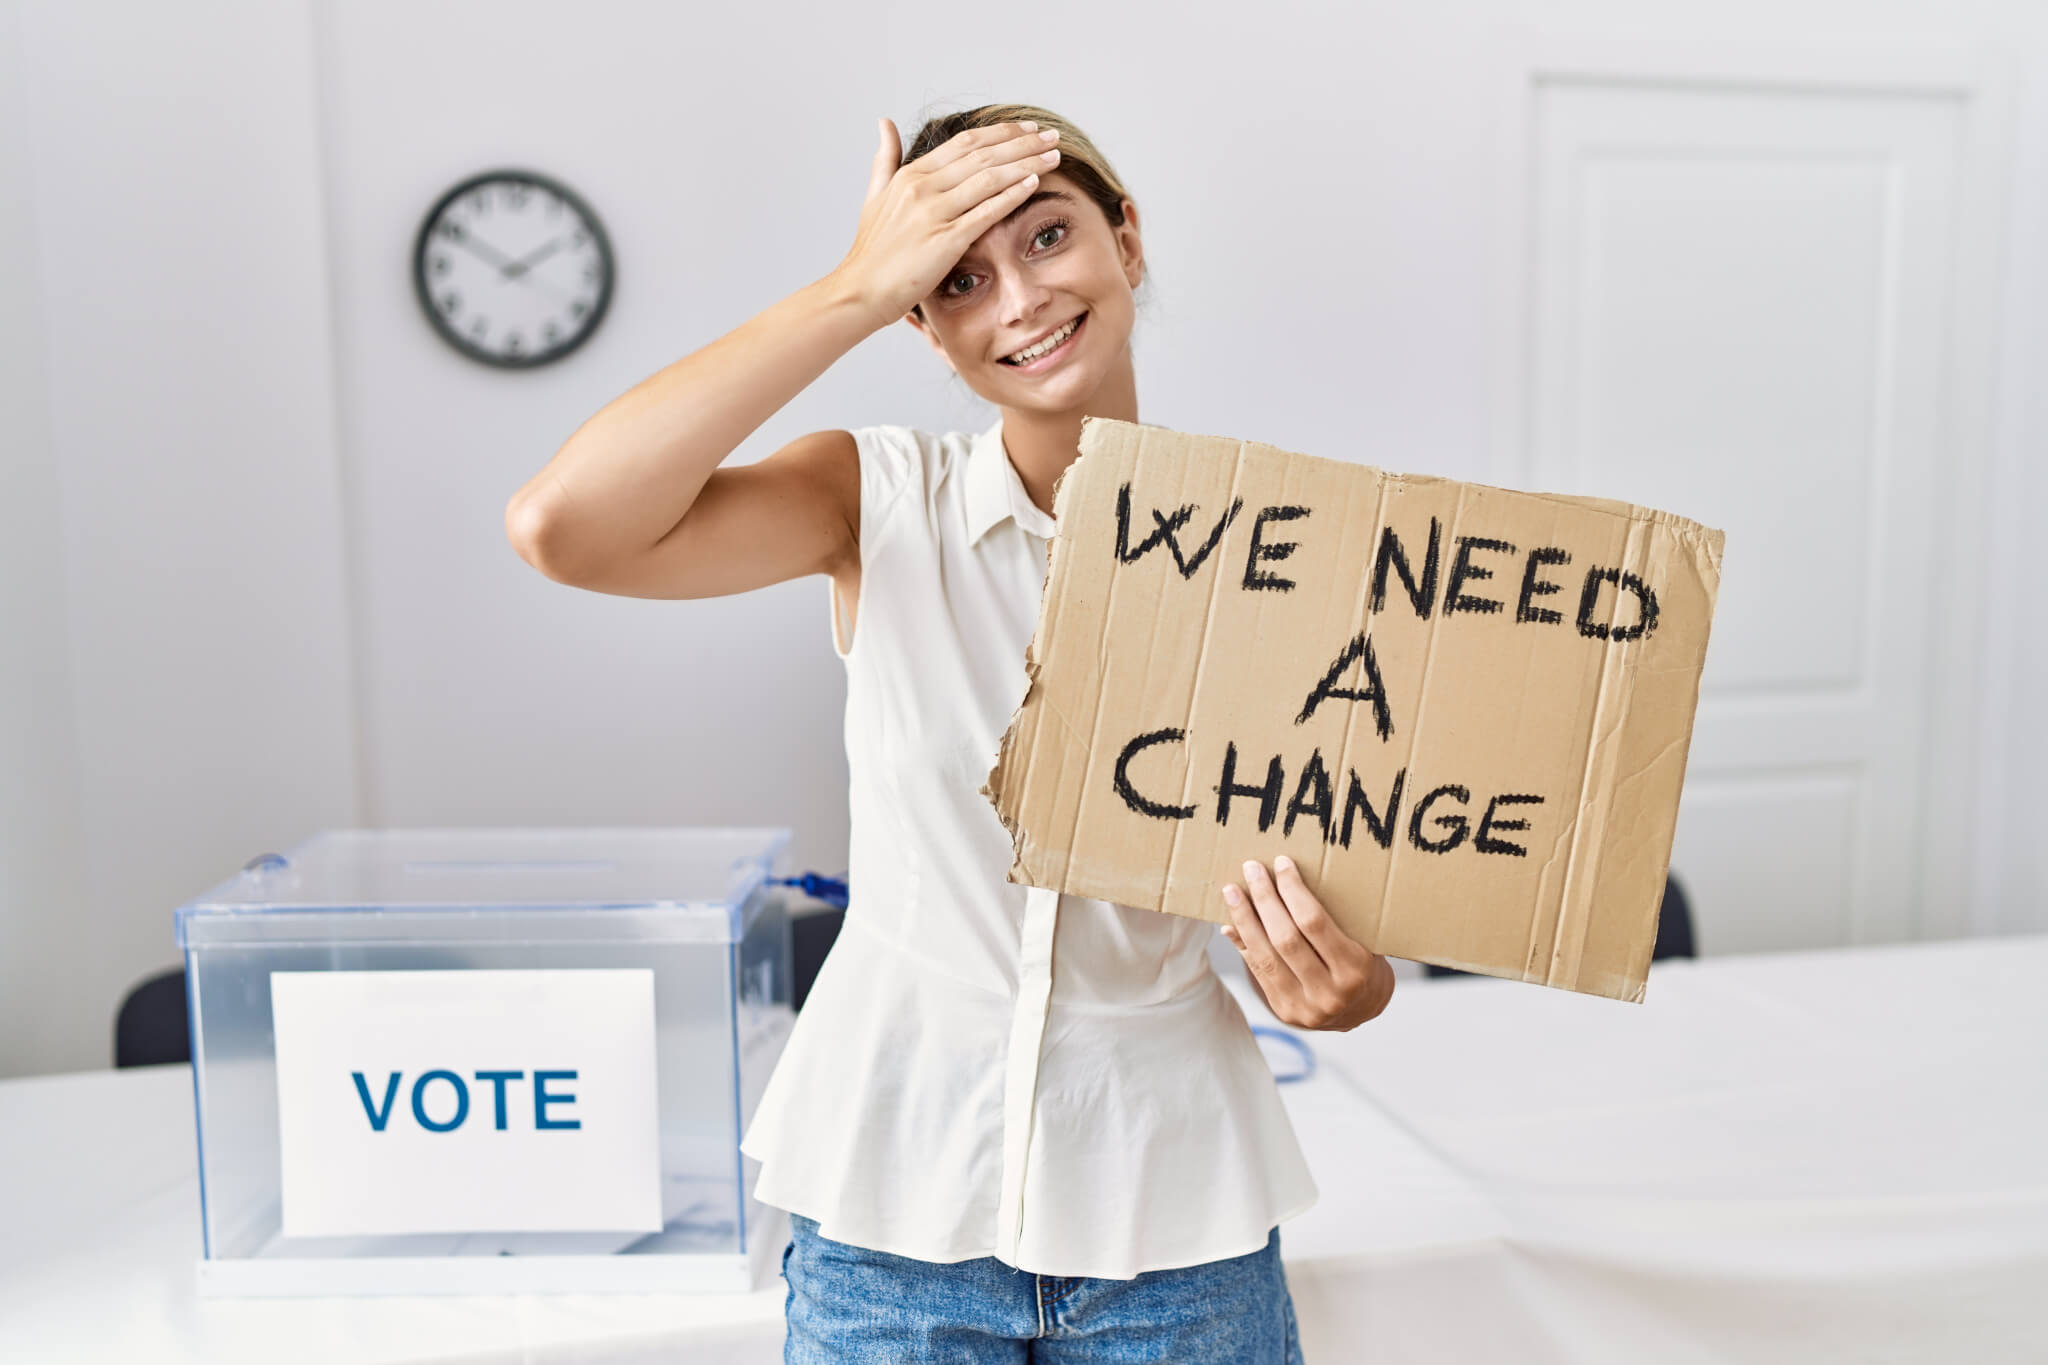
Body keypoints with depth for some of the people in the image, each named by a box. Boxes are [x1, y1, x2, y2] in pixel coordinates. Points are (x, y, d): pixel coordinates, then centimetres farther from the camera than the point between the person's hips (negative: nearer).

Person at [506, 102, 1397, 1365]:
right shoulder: (885, 500, -8)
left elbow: (1342, 904, 1)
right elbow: (563, 527, -25)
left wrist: (1346, 987, -22)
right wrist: (859, 290, -22)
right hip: (896, 1185, 0)